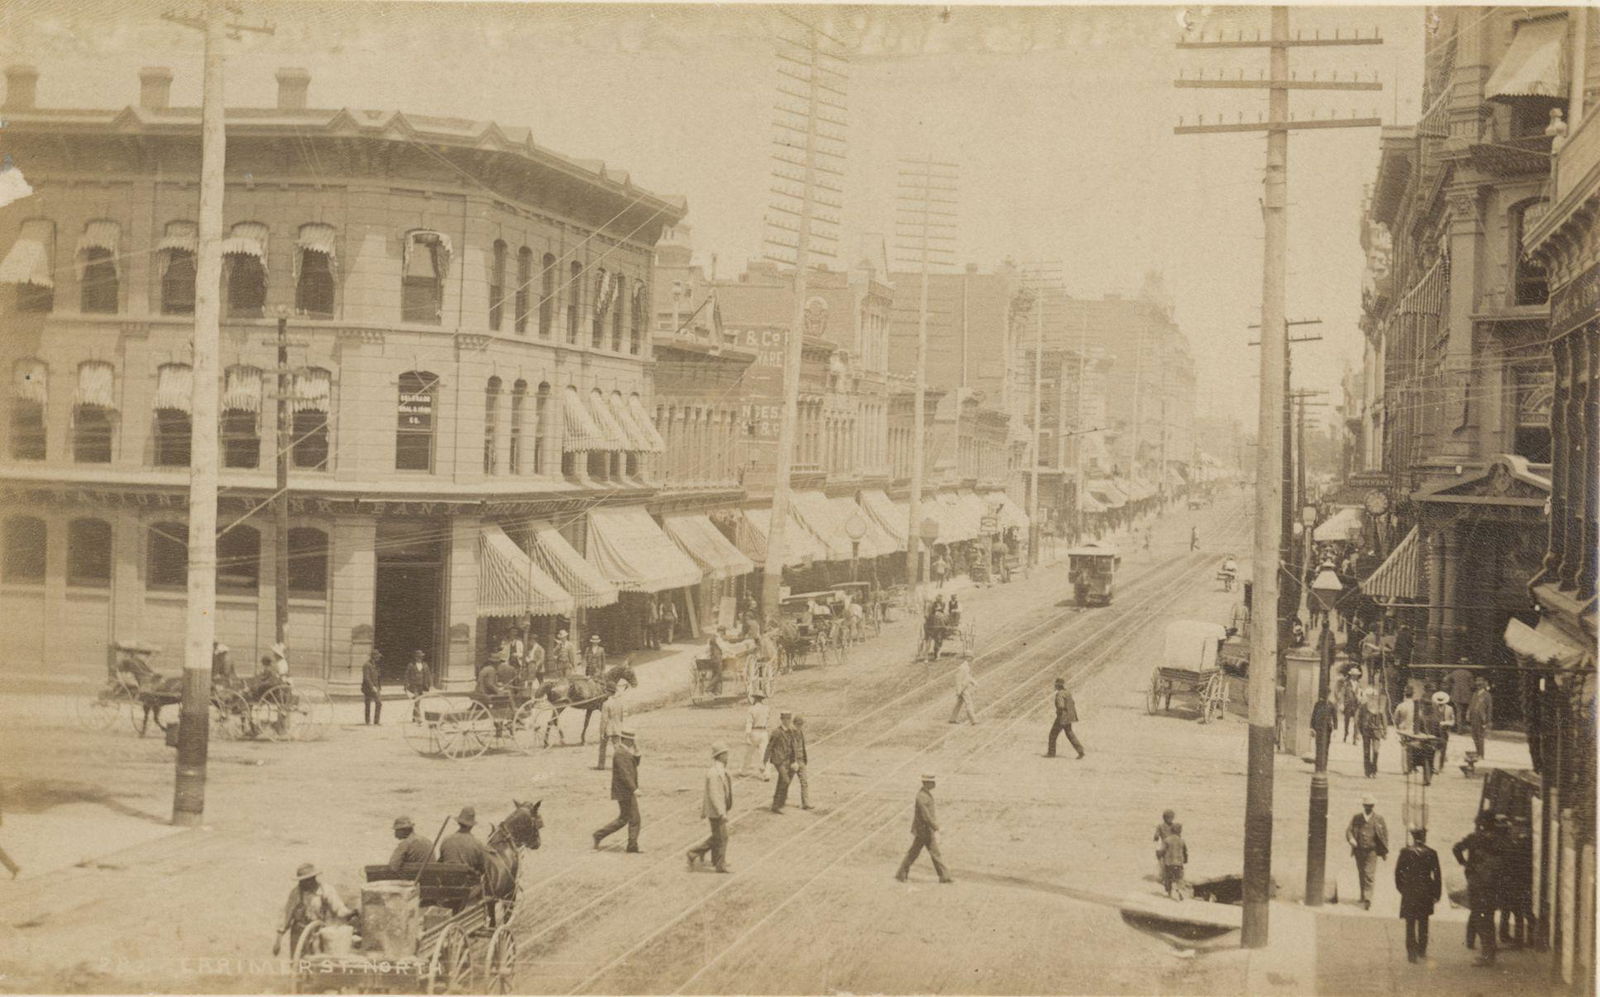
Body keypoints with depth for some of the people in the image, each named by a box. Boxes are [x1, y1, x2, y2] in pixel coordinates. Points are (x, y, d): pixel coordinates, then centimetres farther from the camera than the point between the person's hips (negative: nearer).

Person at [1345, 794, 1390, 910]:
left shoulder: (1379, 818, 0)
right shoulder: (1357, 817, 5)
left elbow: (1385, 833, 6)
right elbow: (1349, 830, 4)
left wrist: (1385, 851, 6)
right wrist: (1351, 839, -18)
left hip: (1372, 851, -3)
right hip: (1359, 850, 3)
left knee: (1369, 875, -12)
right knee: (1361, 875, 12)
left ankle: (1367, 900, -14)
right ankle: (1363, 897, 25)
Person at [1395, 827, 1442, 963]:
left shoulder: (1405, 852, -8)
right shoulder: (1431, 854, -8)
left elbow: (1398, 872, -3)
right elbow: (1437, 876, -5)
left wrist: (1401, 888, 11)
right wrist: (1437, 894, 3)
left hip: (1409, 894, -1)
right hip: (1425, 894, 1)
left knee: (1410, 925, 6)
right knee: (1423, 924, 18)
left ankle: (1411, 953, -1)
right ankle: (1422, 951, 24)